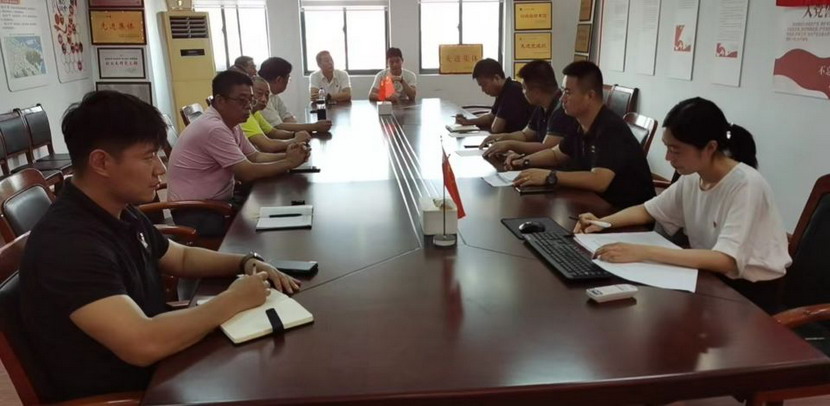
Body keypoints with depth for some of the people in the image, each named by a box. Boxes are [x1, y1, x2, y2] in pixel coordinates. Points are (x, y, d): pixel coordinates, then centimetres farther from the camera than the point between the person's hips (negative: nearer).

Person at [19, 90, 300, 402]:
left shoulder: (123, 213, 2)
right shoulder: (68, 243, -28)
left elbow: (182, 258, 17)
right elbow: (144, 344, -36)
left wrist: (246, 263, 0)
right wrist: (231, 301, -23)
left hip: (154, 371, 8)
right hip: (113, 393, -8)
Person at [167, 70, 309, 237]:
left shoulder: (230, 124, 7)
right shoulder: (214, 128, -24)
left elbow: (255, 156, 9)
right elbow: (248, 173, -24)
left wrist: (285, 156, -9)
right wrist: (289, 163, -15)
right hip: (197, 213, -9)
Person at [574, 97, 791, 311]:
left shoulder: (746, 185, -23)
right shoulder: (692, 178, -2)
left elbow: (726, 260, -32)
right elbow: (647, 211, 12)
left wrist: (644, 252, -38)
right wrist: (602, 222, -7)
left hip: (751, 290, -6)